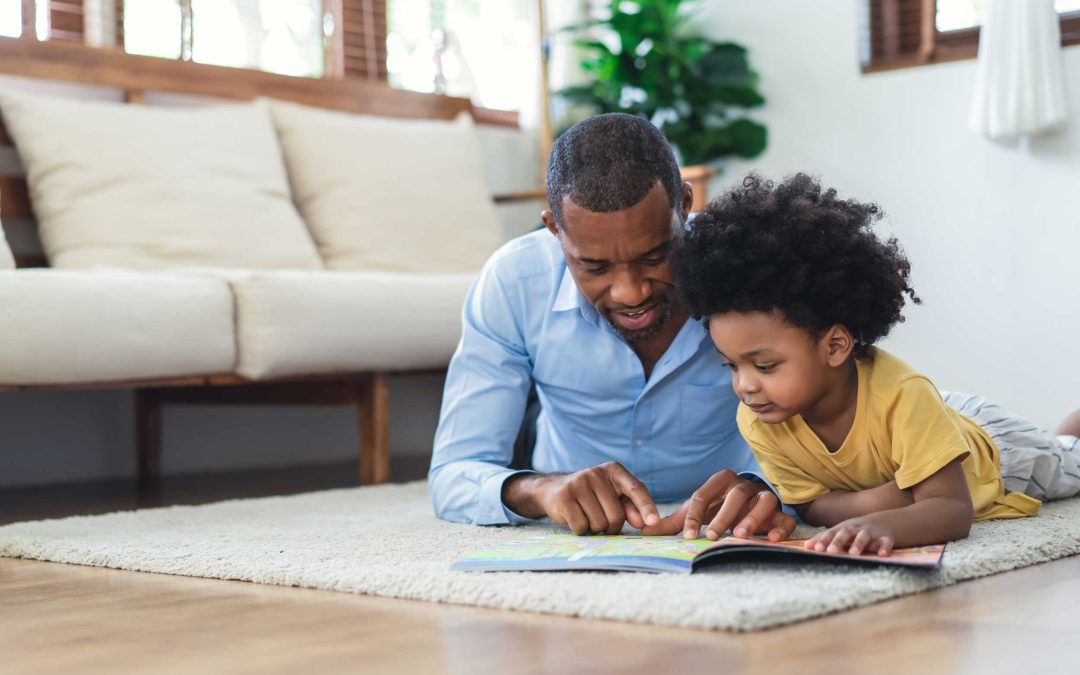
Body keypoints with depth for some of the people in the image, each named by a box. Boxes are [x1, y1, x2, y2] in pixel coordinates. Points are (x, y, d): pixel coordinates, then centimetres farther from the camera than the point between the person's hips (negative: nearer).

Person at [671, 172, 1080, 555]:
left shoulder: (902, 396, -48)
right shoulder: (756, 420, -34)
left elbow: (953, 510, -49)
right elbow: (810, 505, -25)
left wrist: (882, 525, -71)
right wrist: (877, 501, -46)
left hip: (985, 446, -3)